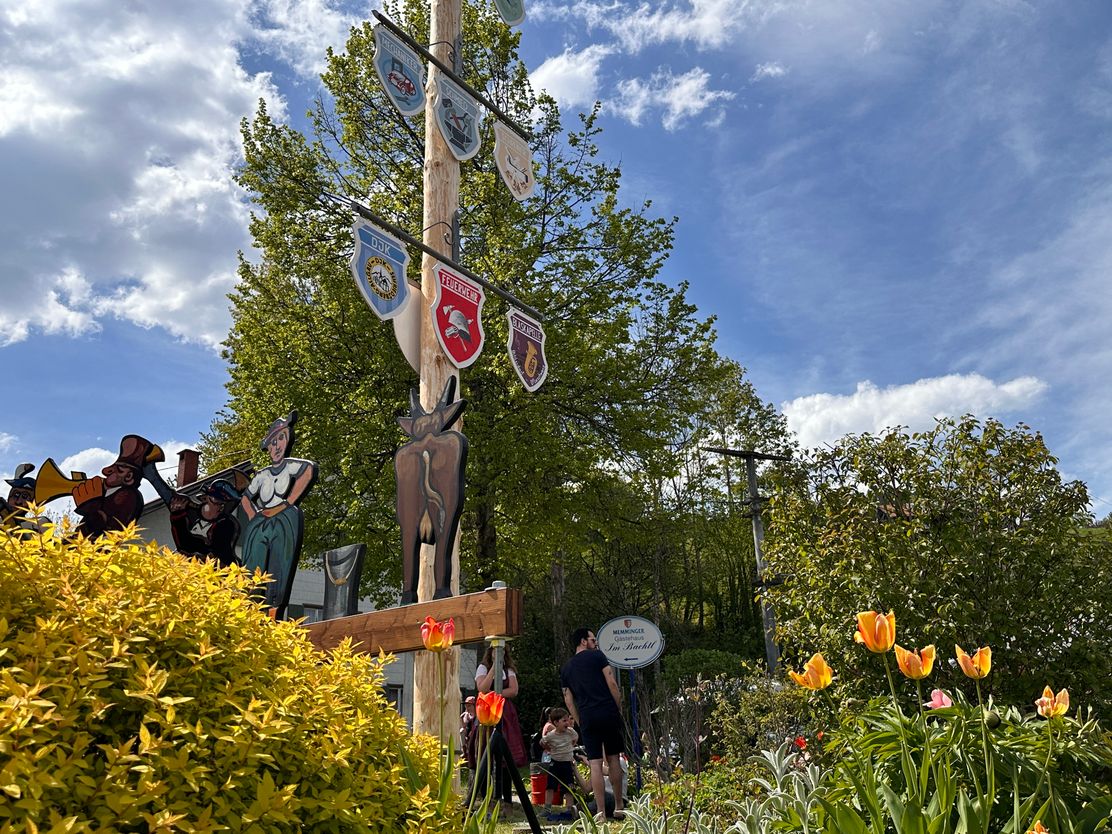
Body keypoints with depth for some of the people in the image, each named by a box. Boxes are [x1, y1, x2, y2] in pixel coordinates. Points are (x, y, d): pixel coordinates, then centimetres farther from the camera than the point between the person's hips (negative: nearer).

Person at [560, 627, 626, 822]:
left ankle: (601, 811, -1)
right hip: (609, 713, -2)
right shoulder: (597, 656, 3)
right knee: (614, 759, 10)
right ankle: (619, 807, 17)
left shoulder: (566, 668, 15)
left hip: (587, 718, 2)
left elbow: (569, 701, 12)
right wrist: (619, 709, 4)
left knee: (595, 763, 2)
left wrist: (580, 723, 16)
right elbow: (612, 684, -4)